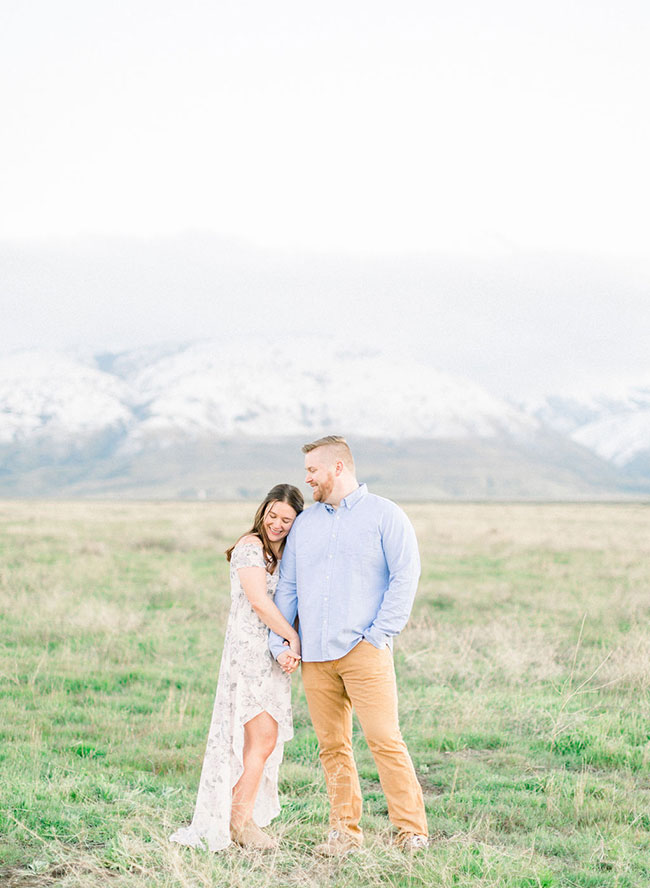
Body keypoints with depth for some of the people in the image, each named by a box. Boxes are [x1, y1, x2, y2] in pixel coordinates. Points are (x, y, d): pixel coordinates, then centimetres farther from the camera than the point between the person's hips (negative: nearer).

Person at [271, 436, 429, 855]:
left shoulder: (384, 515, 3)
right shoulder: (304, 523, 18)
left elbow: (405, 576, -3)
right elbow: (287, 586, 19)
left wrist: (380, 634, -10)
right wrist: (279, 640, 8)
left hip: (363, 651, -5)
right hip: (314, 656, 5)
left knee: (384, 739, -12)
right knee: (332, 746, 5)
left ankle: (412, 828, -5)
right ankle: (345, 830, 12)